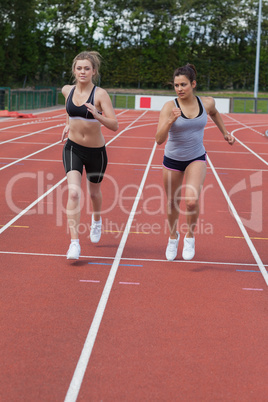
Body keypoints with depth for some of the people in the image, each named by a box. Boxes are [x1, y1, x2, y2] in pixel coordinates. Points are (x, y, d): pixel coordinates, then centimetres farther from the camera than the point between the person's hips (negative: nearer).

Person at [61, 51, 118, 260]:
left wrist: (97, 115, -37)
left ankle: (97, 220, 54)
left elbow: (115, 125, -23)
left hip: (96, 151, -1)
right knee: (73, 192, -18)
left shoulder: (100, 94, -16)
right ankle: (74, 242, -17)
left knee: (94, 192, 20)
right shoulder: (67, 90, -3)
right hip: (73, 148, 2)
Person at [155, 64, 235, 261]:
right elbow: (159, 139, -27)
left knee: (192, 201, -21)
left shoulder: (207, 102, -9)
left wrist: (225, 132, 17)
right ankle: (173, 237, 41)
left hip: (196, 158, 0)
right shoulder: (170, 107, -19)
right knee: (173, 203, 12)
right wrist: (170, 121, -41)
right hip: (172, 160, 0)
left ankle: (190, 236, 6)